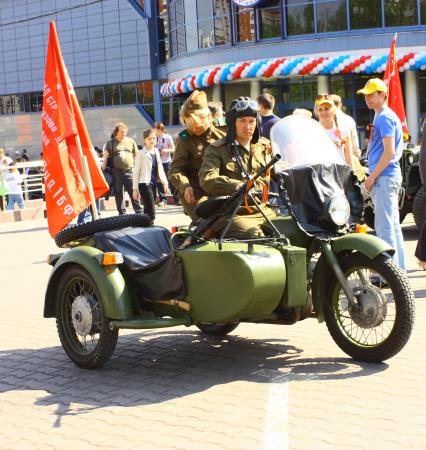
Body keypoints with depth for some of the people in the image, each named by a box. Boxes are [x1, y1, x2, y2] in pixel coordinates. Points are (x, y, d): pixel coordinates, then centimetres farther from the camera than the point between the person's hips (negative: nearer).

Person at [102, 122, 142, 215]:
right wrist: (103, 170, -1)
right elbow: (105, 157, 4)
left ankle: (139, 212, 2)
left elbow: (136, 155, 16)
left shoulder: (131, 141, 10)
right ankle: (122, 213, 14)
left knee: (133, 192, -3)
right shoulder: (110, 143, 4)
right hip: (116, 172, -1)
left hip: (129, 171, 1)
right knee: (118, 194, 6)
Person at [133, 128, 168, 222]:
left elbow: (160, 169, 19)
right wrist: (135, 188, -9)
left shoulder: (156, 152, 12)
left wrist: (164, 182, 10)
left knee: (147, 210, 12)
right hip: (145, 184, -7)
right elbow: (136, 171, -6)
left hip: (153, 183, 7)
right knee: (151, 211, -14)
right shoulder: (141, 153, -6)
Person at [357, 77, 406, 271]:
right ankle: (399, 268, 19)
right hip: (389, 177, 10)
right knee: (393, 225, 13)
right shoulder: (381, 117, 18)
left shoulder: (385, 117, -12)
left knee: (384, 226, -9)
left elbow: (389, 152, -19)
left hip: (384, 176, -10)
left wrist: (372, 177, -16)